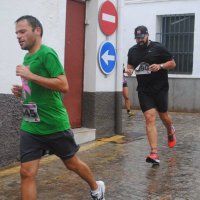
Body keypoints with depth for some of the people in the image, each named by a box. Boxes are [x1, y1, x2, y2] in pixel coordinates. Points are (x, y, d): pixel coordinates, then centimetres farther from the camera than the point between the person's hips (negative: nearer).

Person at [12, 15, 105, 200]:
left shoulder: (47, 53, -13)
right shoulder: (27, 58, 10)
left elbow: (63, 86, -24)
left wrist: (30, 76, -25)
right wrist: (22, 91, 3)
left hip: (54, 125, -6)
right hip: (30, 127, 7)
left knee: (72, 163, 14)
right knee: (26, 173, -1)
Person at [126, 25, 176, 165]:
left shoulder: (158, 48, -7)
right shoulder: (132, 50, 7)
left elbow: (173, 63, -2)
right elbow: (130, 65, 21)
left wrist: (160, 66, -21)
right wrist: (130, 69, -3)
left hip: (160, 88, -2)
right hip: (144, 90, 2)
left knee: (163, 115, 13)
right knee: (150, 118, -9)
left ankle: (171, 132, 50)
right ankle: (154, 153, -12)